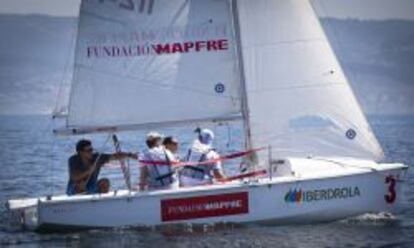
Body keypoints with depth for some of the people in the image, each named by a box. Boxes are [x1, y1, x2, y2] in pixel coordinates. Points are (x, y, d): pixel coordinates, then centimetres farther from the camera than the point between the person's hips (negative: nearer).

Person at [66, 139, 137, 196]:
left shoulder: (97, 157, -10)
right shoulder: (73, 160, -17)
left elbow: (115, 156, -16)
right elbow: (74, 178, -30)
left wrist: (129, 155, -30)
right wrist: (88, 172, -41)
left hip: (91, 189, 3)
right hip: (75, 189, -3)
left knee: (105, 182, -21)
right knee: (80, 184, -36)